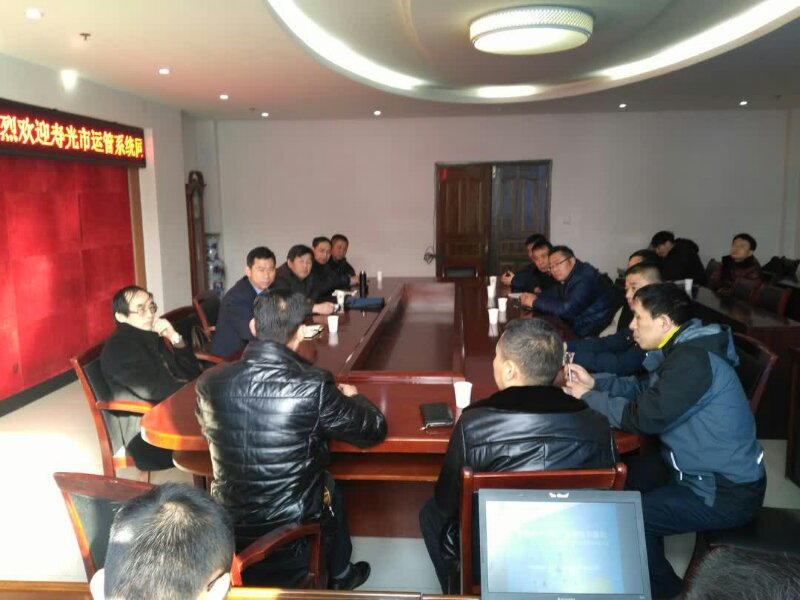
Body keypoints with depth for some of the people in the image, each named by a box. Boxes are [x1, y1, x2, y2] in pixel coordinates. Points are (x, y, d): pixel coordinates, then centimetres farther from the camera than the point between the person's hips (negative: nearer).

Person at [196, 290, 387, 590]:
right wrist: (353, 396, 12)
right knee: (329, 487, 29)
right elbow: (374, 430, -9)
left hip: (227, 523, 3)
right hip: (294, 526, -3)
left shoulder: (209, 382, -13)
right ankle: (340, 577, 49)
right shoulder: (313, 386, -23)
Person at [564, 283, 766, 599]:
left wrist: (587, 397, -13)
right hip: (697, 470, 10)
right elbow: (645, 390, 15)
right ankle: (646, 560, 29)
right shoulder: (683, 349, 4)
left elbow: (643, 417, -27)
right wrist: (594, 382, 2)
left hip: (727, 493, -10)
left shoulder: (693, 360, -28)